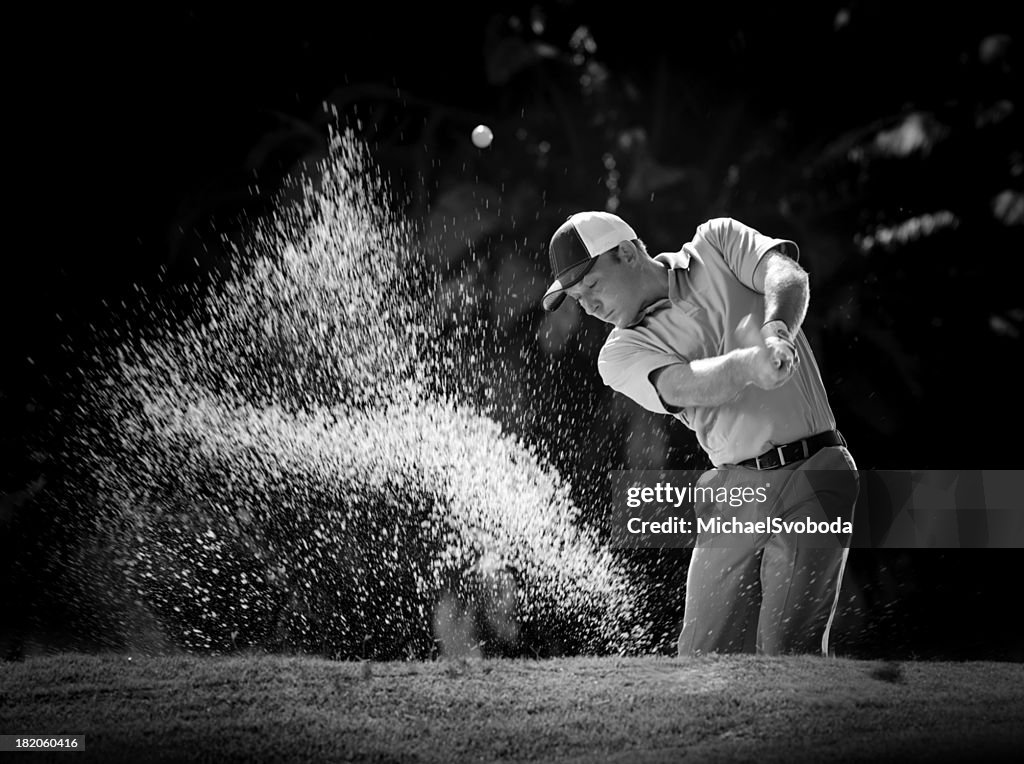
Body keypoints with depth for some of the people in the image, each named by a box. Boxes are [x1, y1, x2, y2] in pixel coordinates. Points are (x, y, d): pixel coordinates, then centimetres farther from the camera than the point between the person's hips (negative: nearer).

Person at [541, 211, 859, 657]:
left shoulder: (719, 242, 7)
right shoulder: (621, 354, 4)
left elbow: (789, 277, -10)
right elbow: (682, 386, -16)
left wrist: (775, 332, -32)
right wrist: (751, 362, -36)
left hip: (813, 474, -3)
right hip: (733, 491, 3)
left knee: (788, 653, -12)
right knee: (702, 658, 2)